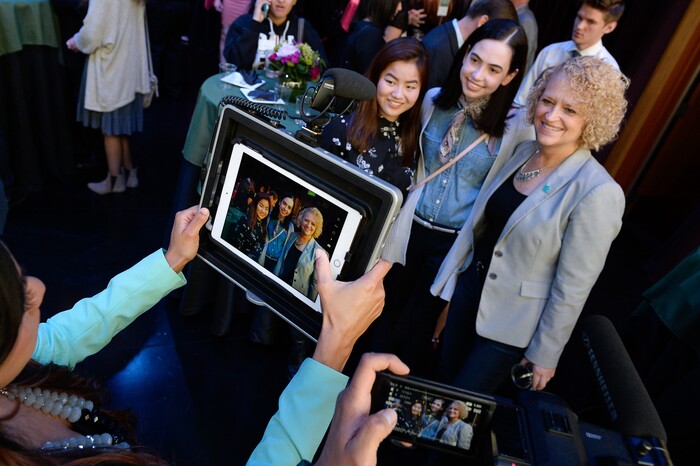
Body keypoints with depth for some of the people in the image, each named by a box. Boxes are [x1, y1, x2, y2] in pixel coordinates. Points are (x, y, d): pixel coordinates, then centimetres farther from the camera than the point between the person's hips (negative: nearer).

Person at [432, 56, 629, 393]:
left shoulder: (598, 193, -24)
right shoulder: (523, 151, -3)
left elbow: (573, 288, -18)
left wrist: (545, 354, -9)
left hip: (510, 322, -6)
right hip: (468, 287, 6)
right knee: (441, 383, 24)